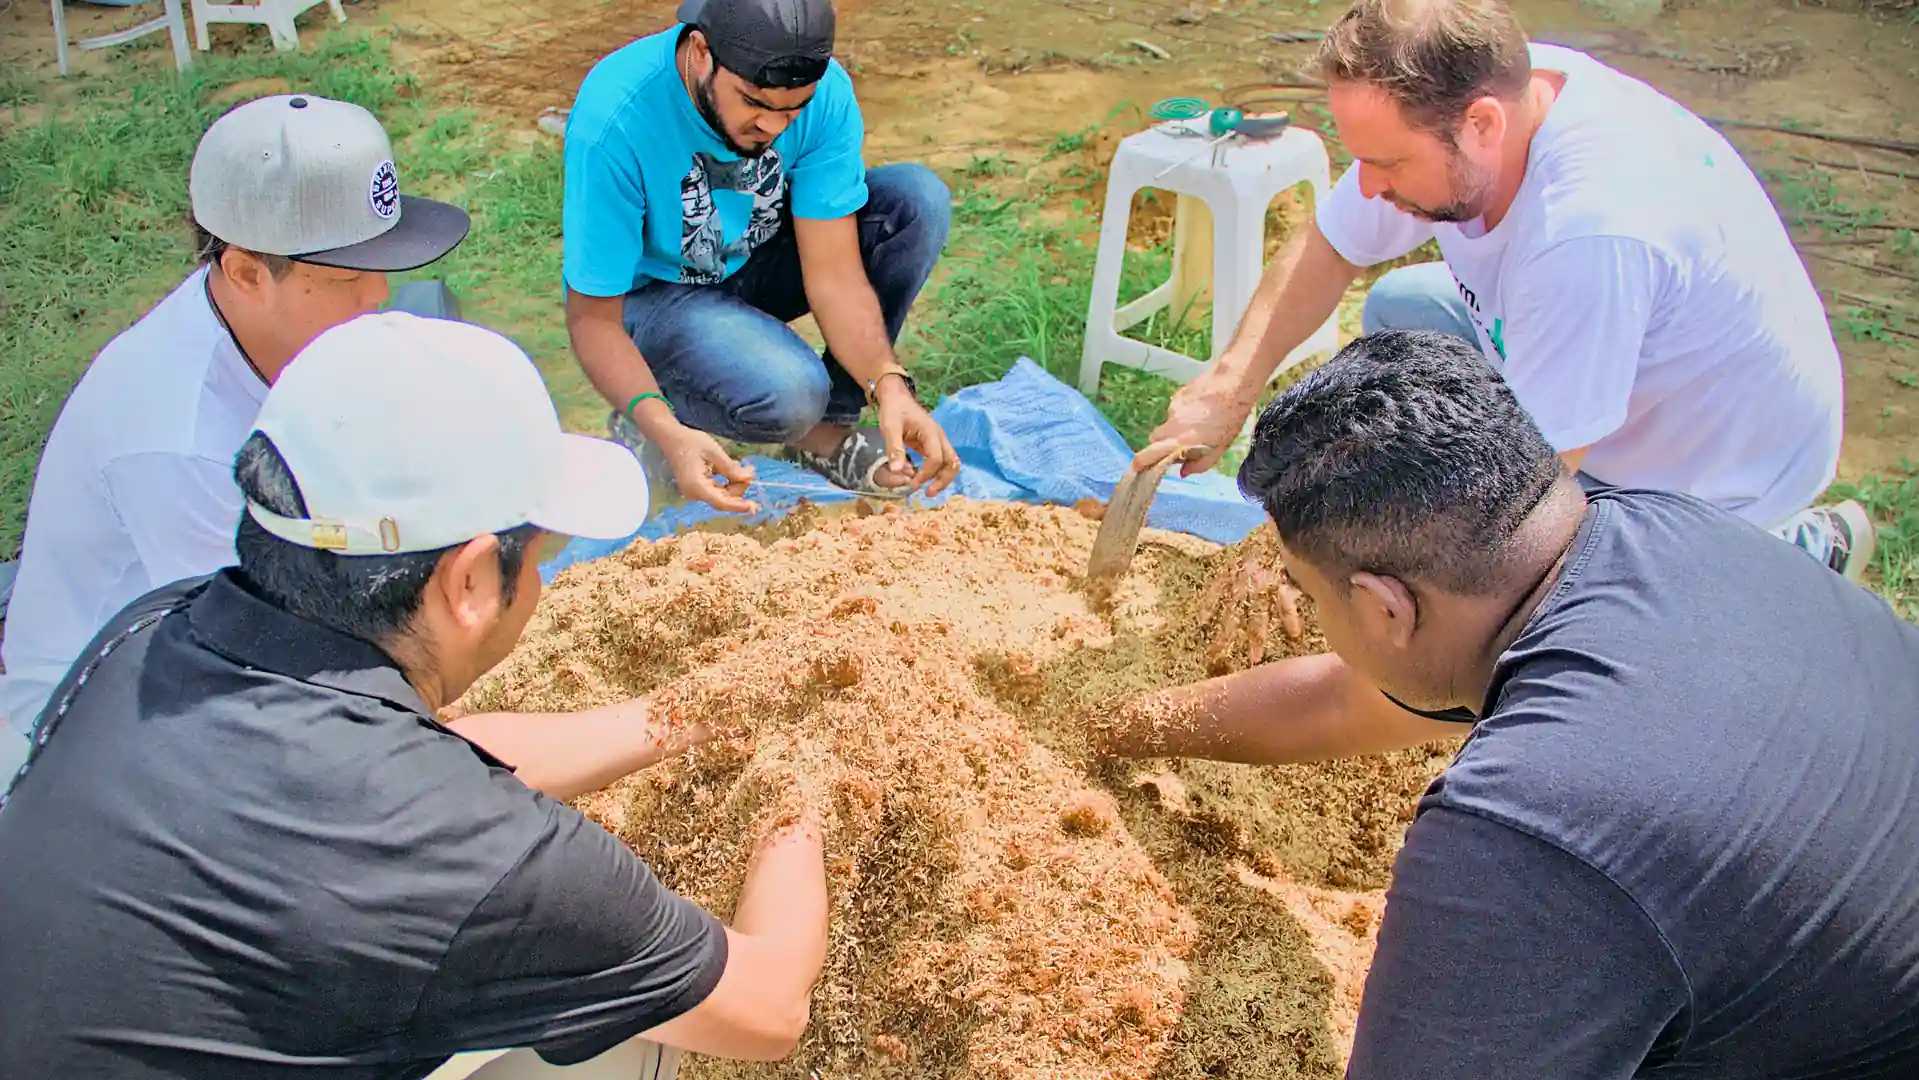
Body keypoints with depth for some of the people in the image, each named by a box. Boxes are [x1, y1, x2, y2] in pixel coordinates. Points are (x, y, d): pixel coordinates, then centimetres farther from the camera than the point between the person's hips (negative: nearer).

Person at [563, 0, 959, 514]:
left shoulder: (825, 89, -21)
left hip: (758, 259, 5)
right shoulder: (613, 120, -32)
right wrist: (667, 432, -44)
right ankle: (666, 410, -1)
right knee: (788, 394, -35)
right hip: (654, 292, -5)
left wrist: (888, 384, -39)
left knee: (918, 199, -19)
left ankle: (828, 425, -8)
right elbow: (592, 318, -27)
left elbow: (834, 272, -21)